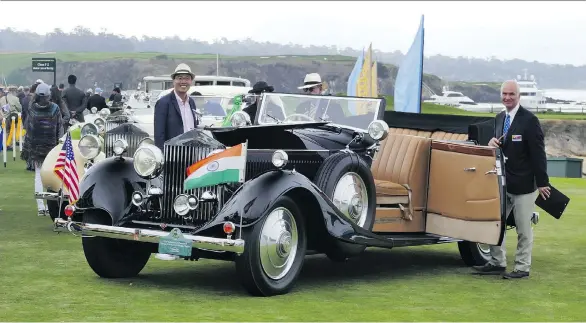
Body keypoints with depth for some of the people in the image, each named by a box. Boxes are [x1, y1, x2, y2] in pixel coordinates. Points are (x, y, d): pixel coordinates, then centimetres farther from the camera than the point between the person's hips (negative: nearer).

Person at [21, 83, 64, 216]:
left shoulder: (32, 109, -6)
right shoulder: (55, 108, -6)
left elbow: (28, 130, -1)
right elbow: (60, 129, -3)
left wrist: (25, 149, 6)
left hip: (35, 147, 1)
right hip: (51, 146, -1)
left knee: (38, 176, 6)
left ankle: (40, 207, 1)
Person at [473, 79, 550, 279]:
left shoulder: (529, 120, -12)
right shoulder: (499, 118, 10)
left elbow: (538, 153, -13)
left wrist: (542, 183, -14)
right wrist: (493, 143, -4)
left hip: (523, 184, -7)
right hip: (502, 183, 7)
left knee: (523, 229, 2)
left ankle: (522, 268, 10)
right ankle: (497, 263, 21)